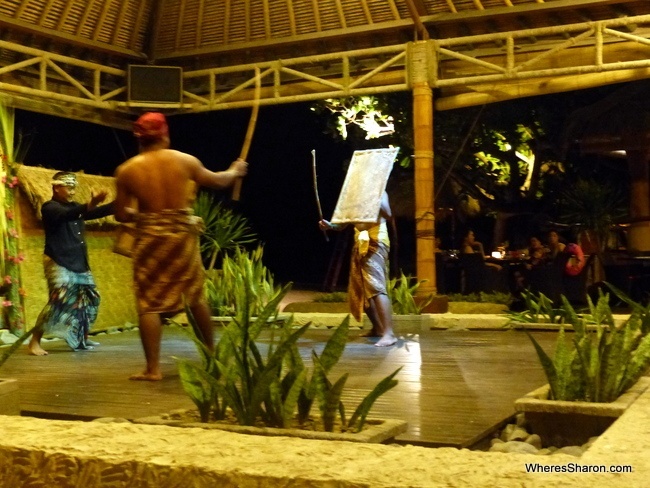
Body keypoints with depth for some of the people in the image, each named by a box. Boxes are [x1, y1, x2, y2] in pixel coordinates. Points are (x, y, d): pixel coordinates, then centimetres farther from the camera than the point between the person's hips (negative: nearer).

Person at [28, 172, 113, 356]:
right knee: (59, 301, -19)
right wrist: (90, 204, -47)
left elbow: (97, 213, 10)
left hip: (79, 262, 9)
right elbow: (67, 215, -30)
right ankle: (34, 342, -13)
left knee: (89, 298, 12)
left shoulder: (73, 206, 15)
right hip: (58, 263, -9)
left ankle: (81, 338, 26)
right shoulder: (49, 208, -9)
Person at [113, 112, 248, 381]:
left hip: (150, 237, -2)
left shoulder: (126, 170, -2)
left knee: (149, 303, 1)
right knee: (196, 294, 18)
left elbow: (121, 214, 1)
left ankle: (153, 368, -1)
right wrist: (235, 171, 37)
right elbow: (216, 180, 17)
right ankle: (211, 351, 32)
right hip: (183, 234, 2)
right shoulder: (185, 160, 1)